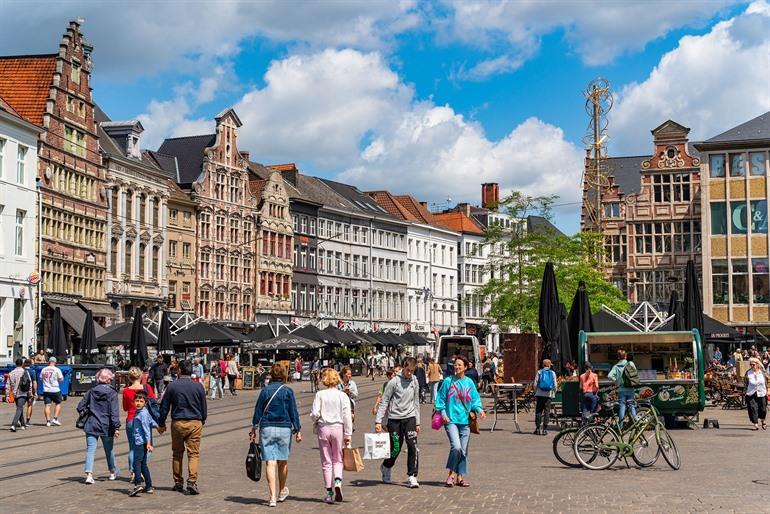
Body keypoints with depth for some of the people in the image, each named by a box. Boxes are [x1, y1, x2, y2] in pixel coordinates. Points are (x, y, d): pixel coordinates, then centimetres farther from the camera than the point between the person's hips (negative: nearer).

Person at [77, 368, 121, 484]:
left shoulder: (92, 391, 2)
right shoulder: (112, 393, -8)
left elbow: (80, 407, 5)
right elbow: (114, 412, -14)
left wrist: (86, 415, 20)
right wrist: (116, 427, -14)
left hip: (91, 424, 2)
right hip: (106, 426, -2)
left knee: (90, 450, 0)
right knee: (109, 449, 16)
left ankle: (89, 474, -16)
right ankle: (113, 472, 35)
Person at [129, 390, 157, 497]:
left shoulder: (142, 413, -12)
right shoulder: (138, 412, 16)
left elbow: (146, 428, -18)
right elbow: (152, 423, 26)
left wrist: (148, 442, -21)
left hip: (141, 441, -10)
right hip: (138, 441, 10)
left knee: (137, 462, -17)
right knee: (143, 464, 13)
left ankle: (138, 484, -27)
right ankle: (149, 486, 16)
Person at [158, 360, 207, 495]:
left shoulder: (172, 386, -3)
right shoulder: (198, 386, 0)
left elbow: (164, 407, 3)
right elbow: (204, 407, 9)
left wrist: (161, 424, 14)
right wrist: (202, 421, 27)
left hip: (177, 423, 0)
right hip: (195, 423, 0)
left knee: (177, 454, 13)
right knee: (193, 453, 0)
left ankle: (178, 483, 16)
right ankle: (192, 481, -15)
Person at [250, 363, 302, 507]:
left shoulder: (265, 391, 1)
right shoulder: (288, 391, -2)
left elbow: (258, 411, 5)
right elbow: (293, 412, -2)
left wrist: (254, 429, 14)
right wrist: (297, 430, 4)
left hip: (267, 429, 0)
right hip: (284, 429, 0)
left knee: (270, 462, -3)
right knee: (283, 461, 16)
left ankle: (273, 496, -10)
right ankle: (282, 492, 32)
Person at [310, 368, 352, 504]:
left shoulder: (319, 395, -5)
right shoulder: (342, 396, -3)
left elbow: (314, 414, -11)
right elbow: (347, 416, -5)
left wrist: (316, 421, 12)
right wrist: (348, 434, 1)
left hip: (323, 428, 0)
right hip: (338, 428, 0)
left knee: (326, 462, 8)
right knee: (337, 459, 14)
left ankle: (329, 493, 9)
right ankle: (338, 482, -13)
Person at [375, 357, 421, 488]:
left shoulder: (414, 381, 7)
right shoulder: (394, 382, -8)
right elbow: (384, 401, -6)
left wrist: (417, 422, 14)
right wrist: (378, 421, -13)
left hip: (410, 418, 3)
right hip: (395, 418, -3)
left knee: (412, 446, -11)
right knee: (396, 448, 2)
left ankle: (412, 476, -7)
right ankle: (385, 467, 31)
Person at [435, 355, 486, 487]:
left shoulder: (469, 382, 7)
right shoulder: (448, 381, 0)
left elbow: (475, 399, 9)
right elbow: (440, 398, 4)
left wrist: (479, 410, -8)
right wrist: (443, 413, -7)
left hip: (465, 420, 3)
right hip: (451, 420, -3)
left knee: (464, 450, 7)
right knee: (456, 447, -19)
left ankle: (460, 477, 18)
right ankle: (452, 473, 0)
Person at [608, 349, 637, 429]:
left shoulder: (616, 366, -1)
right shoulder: (630, 364, -2)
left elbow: (610, 376, -13)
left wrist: (616, 381, 1)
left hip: (621, 390, 0)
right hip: (630, 389, 0)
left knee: (621, 407, 3)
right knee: (632, 406, 7)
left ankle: (621, 426, 2)